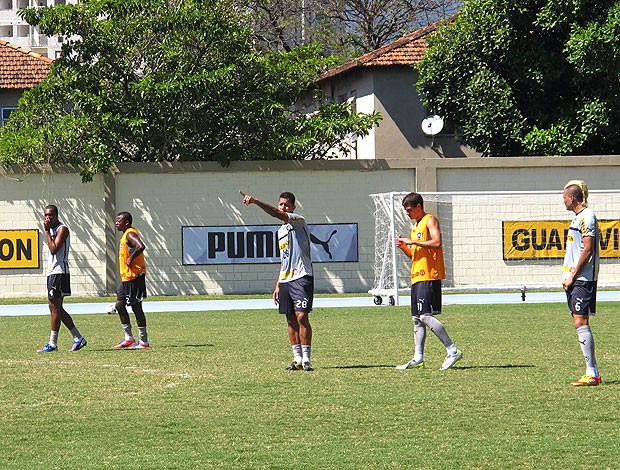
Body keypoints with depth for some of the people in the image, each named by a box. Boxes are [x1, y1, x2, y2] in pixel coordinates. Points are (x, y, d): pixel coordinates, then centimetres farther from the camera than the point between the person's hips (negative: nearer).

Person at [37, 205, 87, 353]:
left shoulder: (62, 229, -10)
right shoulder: (52, 230, 18)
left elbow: (54, 249, -21)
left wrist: (47, 231, -16)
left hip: (59, 272, -10)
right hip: (52, 272, 10)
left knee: (54, 307, -9)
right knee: (57, 308, 10)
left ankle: (52, 343, -8)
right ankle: (78, 338, 14)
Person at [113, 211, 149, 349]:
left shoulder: (130, 234, -15)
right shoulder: (126, 235, 17)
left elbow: (140, 246, -33)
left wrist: (131, 259, -23)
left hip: (134, 276, -11)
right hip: (127, 277, 11)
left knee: (136, 307, -5)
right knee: (119, 305, 12)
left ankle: (143, 341, 0)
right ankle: (129, 338, 18)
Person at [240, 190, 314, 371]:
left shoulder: (298, 221, -4)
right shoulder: (281, 231, 20)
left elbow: (277, 214, -24)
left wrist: (255, 201, -34)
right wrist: (278, 285, 21)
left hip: (301, 277, -8)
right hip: (285, 280, 8)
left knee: (301, 316, -13)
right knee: (291, 320, 6)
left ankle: (306, 359, -11)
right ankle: (297, 359, 9)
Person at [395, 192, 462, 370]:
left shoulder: (430, 220, -5)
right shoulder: (416, 226, 23)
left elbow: (436, 243, -21)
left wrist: (413, 242, -17)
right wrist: (404, 247, 9)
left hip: (429, 277, -10)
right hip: (417, 277, 10)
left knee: (425, 316, -17)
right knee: (416, 319, 8)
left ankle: (453, 351, -15)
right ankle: (418, 358, 10)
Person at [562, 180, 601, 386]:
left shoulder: (587, 217, -12)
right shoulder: (579, 217, 17)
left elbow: (588, 250, -17)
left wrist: (573, 276, -16)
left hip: (583, 278, -10)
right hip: (574, 279, 10)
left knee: (580, 322, -13)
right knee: (579, 323, 8)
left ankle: (591, 373, -15)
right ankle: (593, 373, 10)